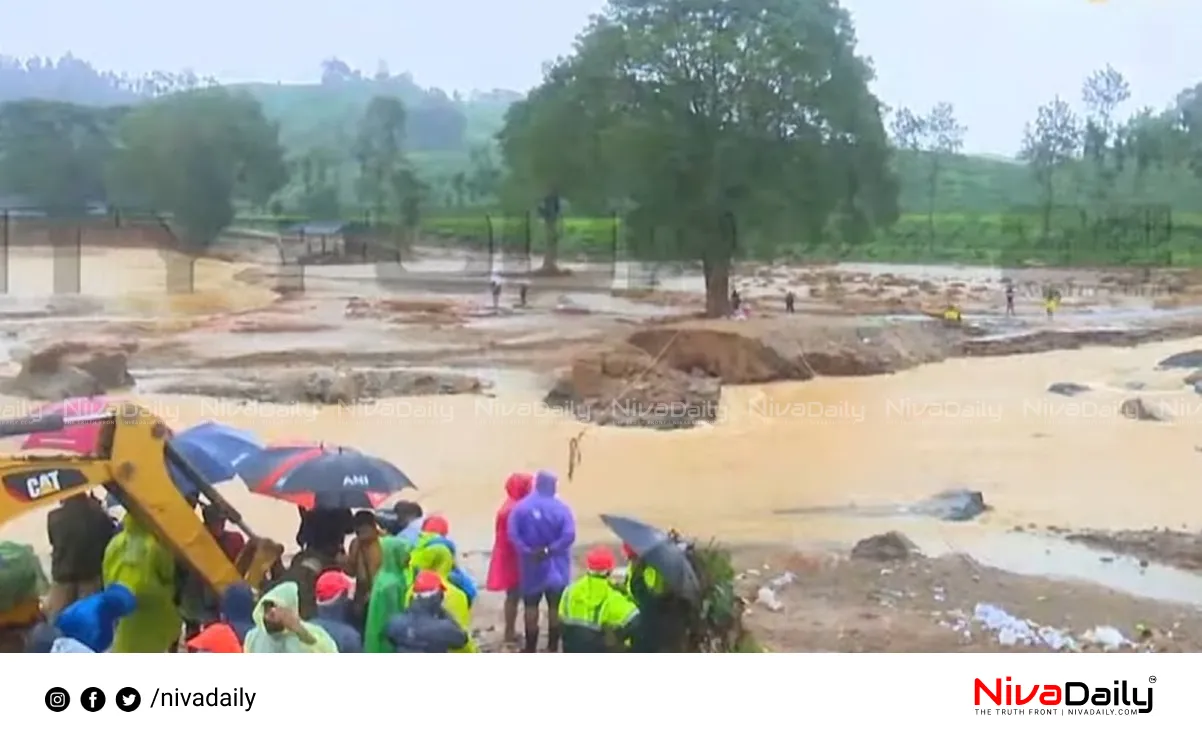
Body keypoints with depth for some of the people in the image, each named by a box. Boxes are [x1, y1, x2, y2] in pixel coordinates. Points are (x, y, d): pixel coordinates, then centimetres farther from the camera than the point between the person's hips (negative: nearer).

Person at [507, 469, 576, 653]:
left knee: (531, 605, 11)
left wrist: (528, 551, -12)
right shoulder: (561, 508, -10)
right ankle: (553, 646, 16)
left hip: (531, 564, 1)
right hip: (556, 565, -1)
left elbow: (512, 534, -15)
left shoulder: (521, 506, -6)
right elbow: (569, 535, -21)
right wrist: (550, 549, -16)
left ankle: (530, 646, 16)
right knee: (555, 606, 10)